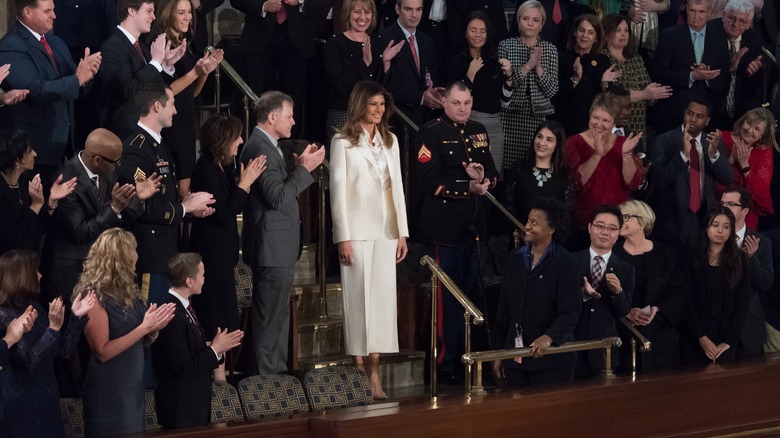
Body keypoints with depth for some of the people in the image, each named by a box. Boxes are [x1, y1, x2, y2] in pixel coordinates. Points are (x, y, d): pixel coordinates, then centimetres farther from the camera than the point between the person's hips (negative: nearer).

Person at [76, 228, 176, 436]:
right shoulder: (95, 296, -15)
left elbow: (143, 341, 16)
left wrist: (154, 328, -6)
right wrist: (144, 327, -21)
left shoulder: (126, 291, 8)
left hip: (133, 387, 8)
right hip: (108, 393, -8)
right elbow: (103, 352, -20)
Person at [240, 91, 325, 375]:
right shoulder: (260, 149, -18)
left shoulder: (267, 147, 15)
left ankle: (277, 372, 25)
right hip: (272, 248, -11)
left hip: (277, 248, 11)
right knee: (270, 318, -6)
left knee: (277, 315, 17)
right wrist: (304, 169, -19)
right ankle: (269, 379, -1)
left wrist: (300, 167, 7)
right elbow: (278, 198, -24)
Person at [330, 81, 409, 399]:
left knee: (382, 298, 1)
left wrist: (402, 232, 8)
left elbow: (397, 186, 14)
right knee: (359, 297, -4)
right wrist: (343, 238, -10)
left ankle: (375, 374, 2)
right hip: (357, 230, -5)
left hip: (385, 230, 5)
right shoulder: (344, 142, -2)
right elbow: (338, 191, -5)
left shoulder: (390, 141, 13)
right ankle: (360, 370, 0)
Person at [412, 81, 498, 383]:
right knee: (448, 298, -5)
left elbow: (493, 174, 16)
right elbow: (428, 182, -15)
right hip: (444, 228, -7)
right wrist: (468, 187, -17)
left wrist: (483, 179, -8)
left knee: (471, 295, 12)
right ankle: (447, 365, 1)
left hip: (473, 227, 7)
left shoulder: (477, 132, 15)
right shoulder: (431, 134, -7)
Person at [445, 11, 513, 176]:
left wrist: (508, 75, -3)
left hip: (495, 127, 4)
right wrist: (471, 73, -13)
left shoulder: (495, 62, 12)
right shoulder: (456, 62, -1)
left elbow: (504, 102, 11)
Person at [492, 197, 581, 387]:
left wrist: (549, 337, -30)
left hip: (551, 359, -5)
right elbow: (504, 309, 14)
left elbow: (570, 312, -13)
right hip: (516, 356, 5)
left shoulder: (564, 262, -6)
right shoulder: (514, 259, 11)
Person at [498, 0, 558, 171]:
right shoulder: (506, 46, 3)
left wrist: (538, 67, -11)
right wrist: (527, 66, -15)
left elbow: (551, 91, 1)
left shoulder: (550, 50, 7)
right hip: (511, 115, -1)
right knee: (510, 164, -7)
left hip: (539, 116, 1)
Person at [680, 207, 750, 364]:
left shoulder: (740, 260, 4)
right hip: (693, 338, -1)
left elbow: (741, 304, 1)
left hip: (725, 337, 1)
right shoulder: (693, 258, 1)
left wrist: (729, 341, -8)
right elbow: (687, 301, -3)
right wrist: (702, 338, -13)